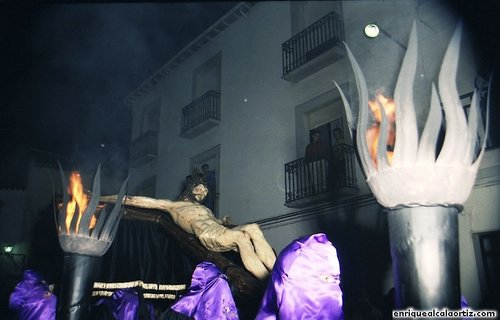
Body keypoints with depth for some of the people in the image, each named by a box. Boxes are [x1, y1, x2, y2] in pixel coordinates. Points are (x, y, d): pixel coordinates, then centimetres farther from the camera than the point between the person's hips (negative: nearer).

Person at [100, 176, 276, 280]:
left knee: (254, 228, -25)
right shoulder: (173, 205, 22)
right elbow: (137, 201, 17)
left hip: (222, 232, 6)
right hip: (208, 235, -6)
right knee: (242, 236, -34)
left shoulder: (203, 208, 40)